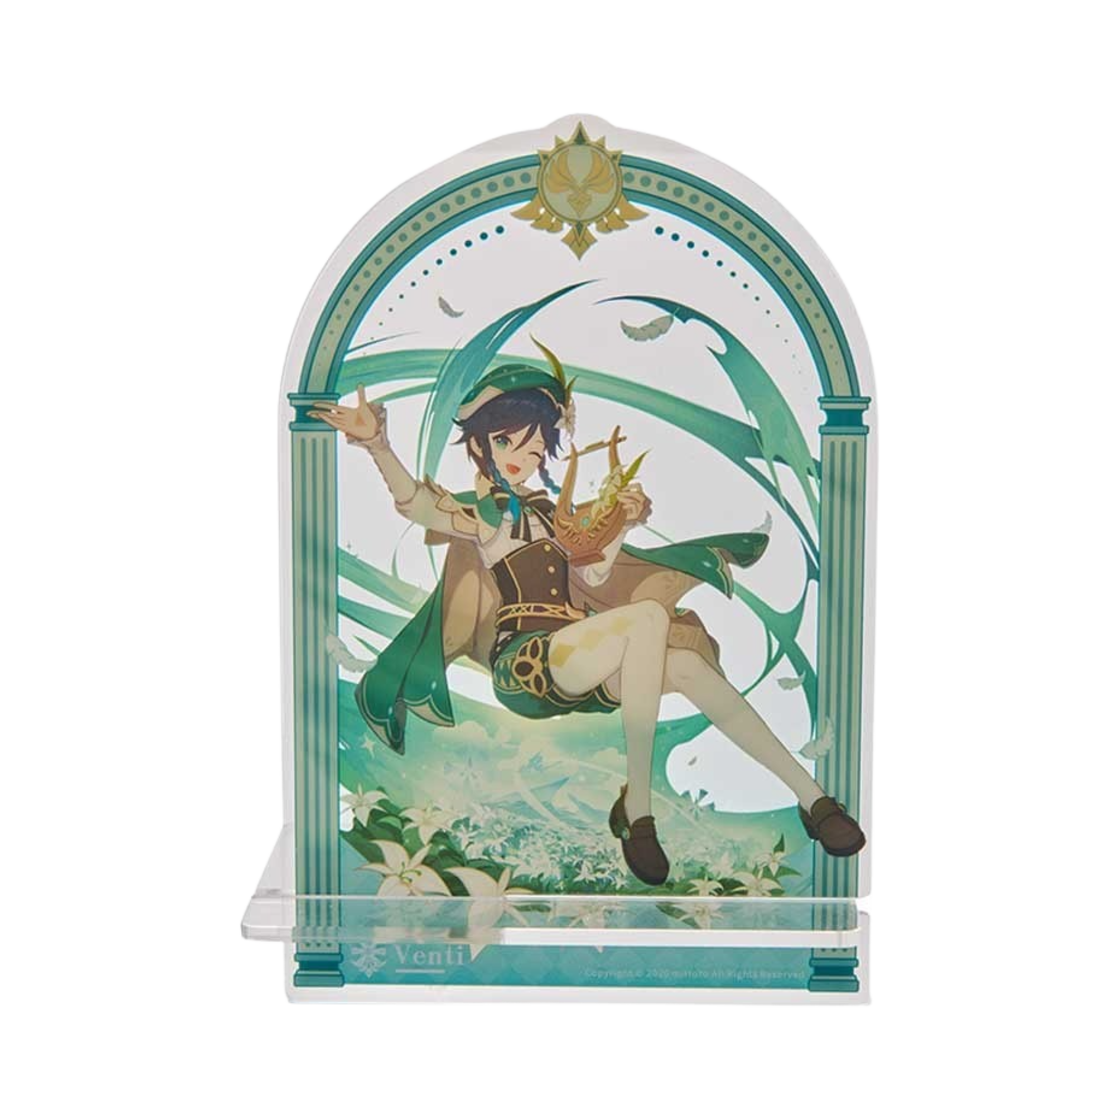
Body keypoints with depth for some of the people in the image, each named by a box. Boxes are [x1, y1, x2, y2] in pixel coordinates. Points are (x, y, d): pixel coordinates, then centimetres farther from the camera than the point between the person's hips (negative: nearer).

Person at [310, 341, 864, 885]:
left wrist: (624, 524, 8)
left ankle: (810, 794, -21)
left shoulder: (548, 511, 23)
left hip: (576, 660, 5)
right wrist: (379, 445, -35)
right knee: (650, 617, -31)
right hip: (523, 658, -5)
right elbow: (416, 505, -17)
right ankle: (637, 808, -32)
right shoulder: (476, 512, 5)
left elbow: (592, 577, 23)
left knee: (685, 663, -24)